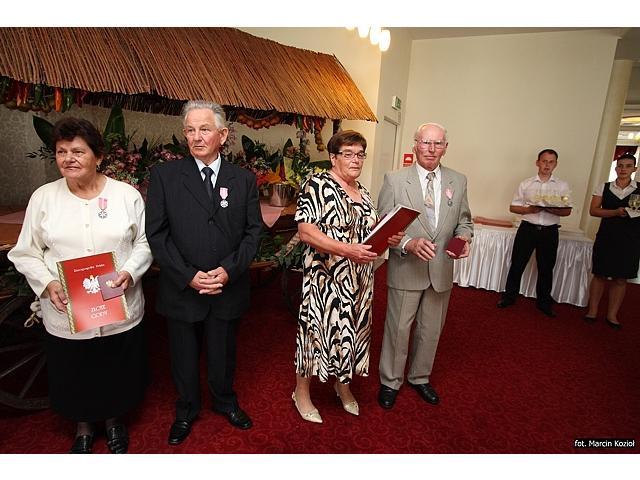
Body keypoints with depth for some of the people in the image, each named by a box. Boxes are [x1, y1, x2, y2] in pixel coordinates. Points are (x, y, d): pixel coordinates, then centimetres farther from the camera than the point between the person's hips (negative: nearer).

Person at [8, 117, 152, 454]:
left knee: (118, 372, 17)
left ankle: (114, 419, 47)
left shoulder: (126, 194, -5)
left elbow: (144, 241, 0)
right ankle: (83, 425, 48)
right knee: (74, 375, 19)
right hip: (65, 313, 1)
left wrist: (130, 271, -16)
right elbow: (26, 253, 3)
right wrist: (47, 283, -14)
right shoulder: (43, 197, -1)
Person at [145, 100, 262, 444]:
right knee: (183, 355, 18)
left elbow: (253, 230, -1)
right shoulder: (164, 175, -5)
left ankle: (225, 401, 47)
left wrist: (229, 270, -13)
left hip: (229, 287, 1)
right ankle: (186, 410, 44)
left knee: (223, 353, 19)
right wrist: (188, 276, -14)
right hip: (182, 288, -1)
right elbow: (156, 233, -7)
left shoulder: (244, 179, 0)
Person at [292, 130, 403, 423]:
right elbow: (305, 232, -20)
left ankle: (343, 385, 40)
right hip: (327, 277, -7)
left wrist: (390, 237, -1)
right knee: (318, 329, 4)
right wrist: (346, 250, -29)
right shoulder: (318, 185, -11)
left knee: (352, 328, 18)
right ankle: (302, 392, 27)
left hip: (359, 279, 7)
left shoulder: (363, 191, 12)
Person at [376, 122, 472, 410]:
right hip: (406, 270, -3)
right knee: (398, 329, 9)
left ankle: (419, 377, 42)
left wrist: (464, 238, -10)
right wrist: (408, 243, -24)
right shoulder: (394, 180, -6)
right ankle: (390, 382, 32)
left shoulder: (458, 181, 4)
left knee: (431, 330, 18)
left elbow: (464, 221, 12)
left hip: (442, 271, 4)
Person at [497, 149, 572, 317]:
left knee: (546, 268, 10)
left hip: (549, 231, 1)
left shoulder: (562, 186, 6)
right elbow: (513, 207, 3)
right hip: (527, 229, -1)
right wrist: (530, 209, -15)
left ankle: (543, 302, 26)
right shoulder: (526, 184, 5)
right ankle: (509, 296, 19)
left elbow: (567, 211, 1)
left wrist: (550, 209, -18)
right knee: (517, 264, 4)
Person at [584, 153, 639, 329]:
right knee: (600, 275, 5)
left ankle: (612, 315, 17)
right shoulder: (604, 187, 5)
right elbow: (593, 210, -3)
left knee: (621, 278, 6)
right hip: (606, 237, 0)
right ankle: (592, 311, 15)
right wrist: (616, 212, -17)